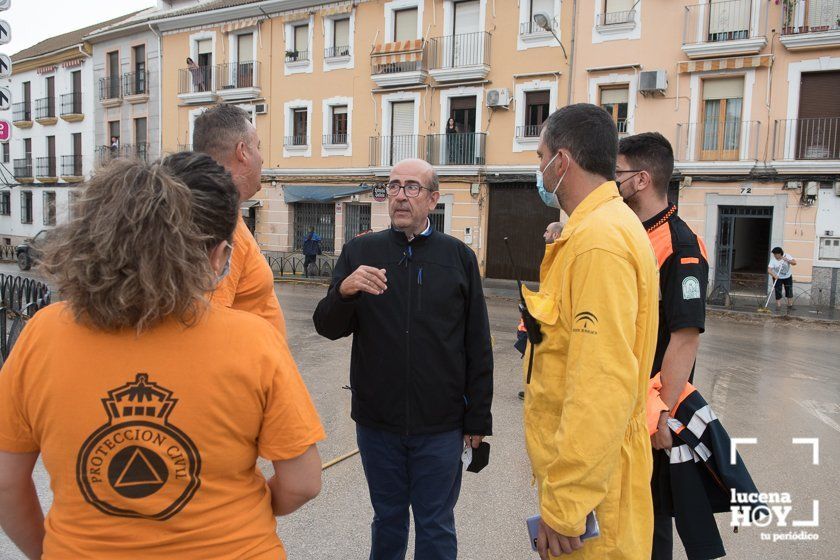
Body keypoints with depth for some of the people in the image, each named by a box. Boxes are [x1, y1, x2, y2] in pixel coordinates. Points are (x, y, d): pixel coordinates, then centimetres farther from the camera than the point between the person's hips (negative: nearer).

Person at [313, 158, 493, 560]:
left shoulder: (459, 257, 0)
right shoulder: (359, 252, 2)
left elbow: (478, 346, 2)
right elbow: (328, 328, -2)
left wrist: (477, 419, 1)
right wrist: (344, 291, -23)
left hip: (440, 426, -1)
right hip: (377, 422, 1)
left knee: (436, 528, 12)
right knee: (387, 519, 19)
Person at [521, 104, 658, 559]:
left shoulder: (599, 241, -22)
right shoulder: (603, 226, 10)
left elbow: (604, 385, -27)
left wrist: (565, 506, -21)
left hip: (590, 473, -9)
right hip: (580, 457, 9)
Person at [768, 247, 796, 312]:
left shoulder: (787, 256, -13)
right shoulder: (773, 260, -19)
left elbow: (794, 263, -23)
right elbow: (769, 270, -26)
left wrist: (787, 260, -36)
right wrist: (774, 275, -42)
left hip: (788, 277, 2)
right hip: (777, 278, -2)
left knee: (789, 292, 5)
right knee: (778, 293, -3)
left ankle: (790, 306, 17)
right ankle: (778, 306, 5)